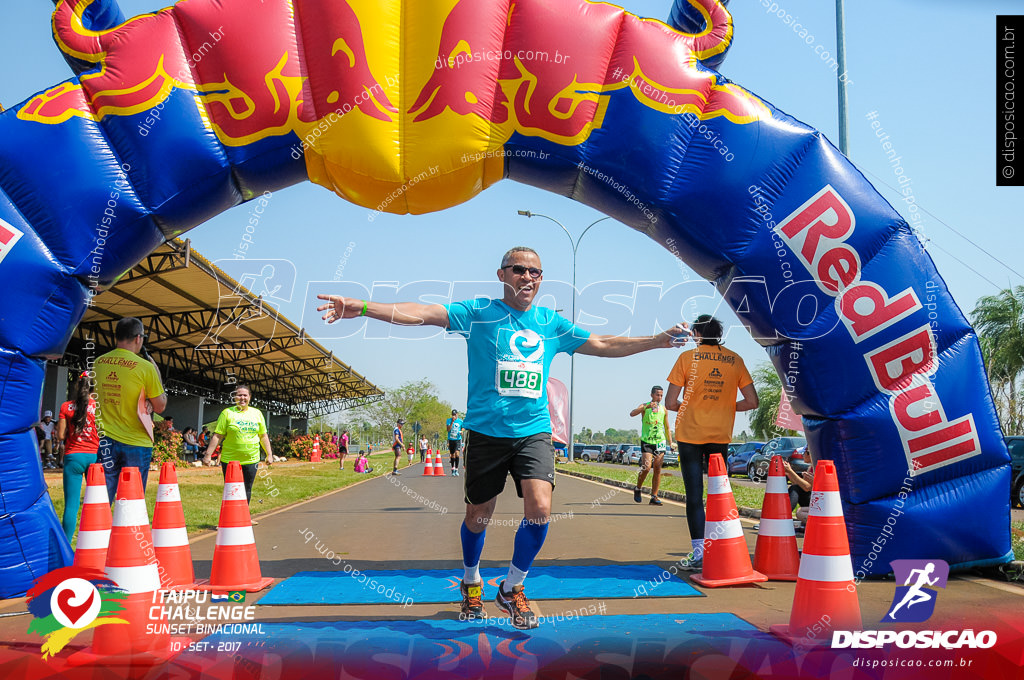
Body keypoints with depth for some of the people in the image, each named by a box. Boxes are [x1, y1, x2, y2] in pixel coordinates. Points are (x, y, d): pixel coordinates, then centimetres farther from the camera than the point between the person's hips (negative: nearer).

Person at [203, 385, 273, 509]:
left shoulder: (257, 413, 10)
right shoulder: (227, 413, 0)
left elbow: (263, 436, 15)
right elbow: (217, 436, -2)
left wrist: (269, 454, 12)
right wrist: (208, 454, -8)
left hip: (251, 460, 2)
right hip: (230, 460, -2)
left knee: (247, 491, 6)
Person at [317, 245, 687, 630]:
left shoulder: (551, 323, 9)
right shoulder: (479, 313, -2)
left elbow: (604, 345, 18)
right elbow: (423, 314, -13)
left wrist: (659, 340, 14)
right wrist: (362, 308, -25)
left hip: (533, 432, 2)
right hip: (487, 432, -2)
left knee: (539, 509, -16)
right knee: (478, 516, 9)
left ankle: (512, 589, 9)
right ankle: (471, 584, 39)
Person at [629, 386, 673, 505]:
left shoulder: (664, 409, 10)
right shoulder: (645, 406, -1)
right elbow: (632, 414, -21)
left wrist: (670, 443, 15)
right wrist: (647, 407, -32)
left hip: (660, 441, 4)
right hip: (646, 441, -3)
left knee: (658, 470, -1)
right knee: (646, 468, -14)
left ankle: (654, 497, 4)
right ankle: (637, 489, 11)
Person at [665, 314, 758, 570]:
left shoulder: (688, 358, -4)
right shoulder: (734, 360, 5)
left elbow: (670, 403, -6)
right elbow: (751, 401, 4)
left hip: (690, 434, -3)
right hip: (721, 435, 3)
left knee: (694, 494, -1)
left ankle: (699, 554, -5)